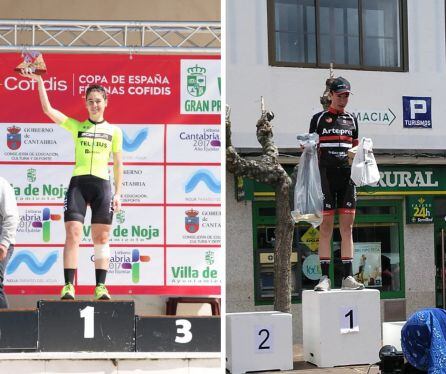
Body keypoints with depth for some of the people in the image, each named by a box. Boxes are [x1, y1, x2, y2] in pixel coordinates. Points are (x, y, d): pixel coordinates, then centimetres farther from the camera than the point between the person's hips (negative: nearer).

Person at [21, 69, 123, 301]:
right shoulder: (76, 126, 11)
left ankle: (101, 287, 6)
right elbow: (48, 109, 2)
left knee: (101, 238, 2)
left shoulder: (114, 131, 11)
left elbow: (118, 164, 12)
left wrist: (118, 193, 5)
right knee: (72, 234, -8)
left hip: (102, 184, 0)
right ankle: (68, 286, -5)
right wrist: (39, 81, -5)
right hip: (78, 183, 0)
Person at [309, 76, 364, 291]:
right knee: (326, 227, -4)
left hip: (347, 176, 3)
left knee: (347, 227, 3)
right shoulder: (319, 118, 7)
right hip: (326, 175, -3)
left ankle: (348, 277, 6)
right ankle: (325, 278, -1)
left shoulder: (352, 120, 17)